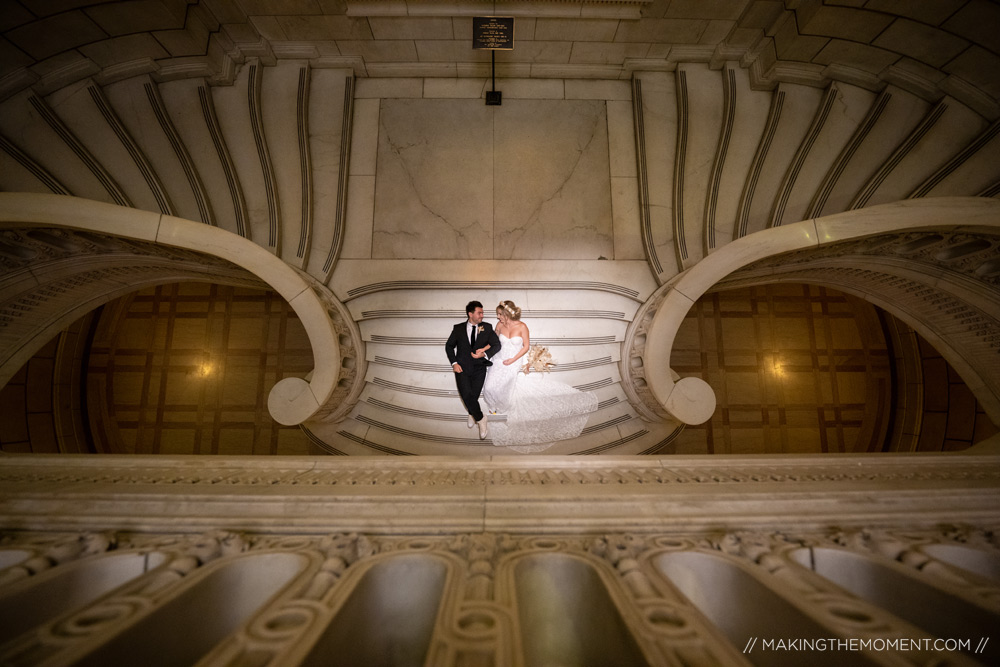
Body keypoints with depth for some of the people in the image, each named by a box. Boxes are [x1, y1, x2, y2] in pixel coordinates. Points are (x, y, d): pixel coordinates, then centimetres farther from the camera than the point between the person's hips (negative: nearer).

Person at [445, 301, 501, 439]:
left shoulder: (487, 327, 4)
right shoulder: (458, 328, 4)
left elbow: (497, 345, 1)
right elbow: (449, 346, 11)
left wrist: (484, 354, -16)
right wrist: (454, 363, -2)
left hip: (479, 368, 0)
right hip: (462, 367, 0)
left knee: (474, 395, -4)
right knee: (466, 394, -17)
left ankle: (472, 414, 30)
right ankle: (480, 418, 6)